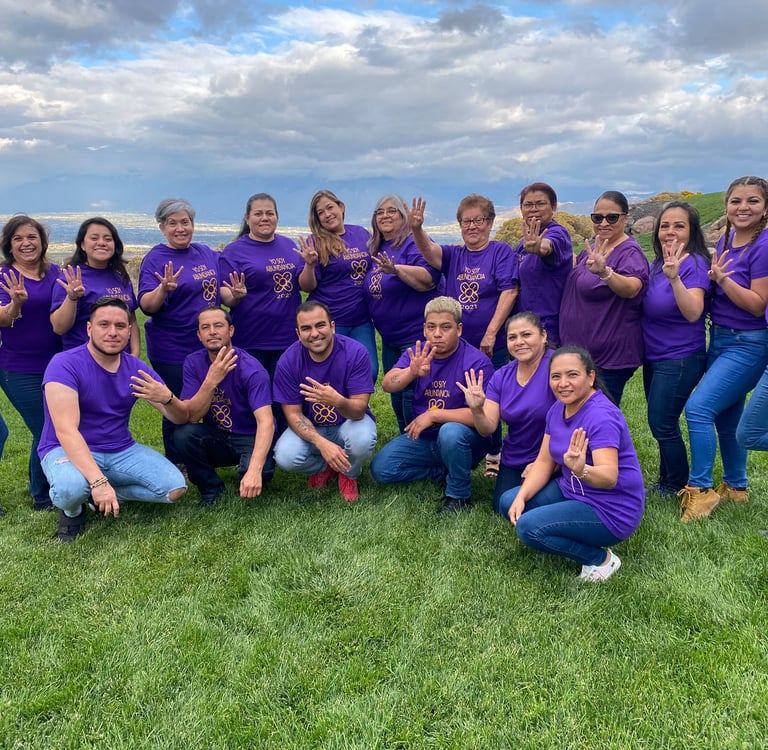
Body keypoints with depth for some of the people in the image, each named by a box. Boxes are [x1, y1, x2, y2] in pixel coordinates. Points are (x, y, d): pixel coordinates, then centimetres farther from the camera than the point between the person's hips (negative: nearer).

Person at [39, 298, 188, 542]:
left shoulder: (137, 368, -2)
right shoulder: (65, 364, -17)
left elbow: (181, 418, -3)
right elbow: (65, 430, -28)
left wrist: (167, 399, -29)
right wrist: (98, 480, -40)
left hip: (121, 450, 4)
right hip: (68, 449, -4)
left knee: (175, 488, -15)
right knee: (71, 488, -37)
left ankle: (103, 495, 6)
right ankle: (73, 510, 1)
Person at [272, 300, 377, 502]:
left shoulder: (356, 352, -23)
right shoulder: (288, 361, -17)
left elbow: (359, 410, -24)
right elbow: (293, 414, -14)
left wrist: (338, 401, -49)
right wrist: (322, 443, -32)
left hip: (349, 422, -1)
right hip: (309, 427, 2)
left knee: (363, 440, -36)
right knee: (285, 457, -28)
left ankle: (349, 474, 2)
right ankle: (325, 467, 8)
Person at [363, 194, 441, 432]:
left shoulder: (414, 243, -11)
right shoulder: (375, 249, 12)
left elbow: (428, 280, -27)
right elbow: (370, 289, 23)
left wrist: (396, 269, -38)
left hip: (417, 335, -9)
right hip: (390, 339, 9)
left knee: (413, 396, -5)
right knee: (396, 398, 17)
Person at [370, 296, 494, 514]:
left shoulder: (477, 361, -19)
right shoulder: (416, 353, -3)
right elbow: (387, 385, -17)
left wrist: (434, 415, -28)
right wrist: (412, 372, -38)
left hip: (463, 440, -5)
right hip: (422, 438, 5)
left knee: (451, 432, -38)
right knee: (381, 469, -9)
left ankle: (459, 496, -13)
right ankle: (446, 472, 5)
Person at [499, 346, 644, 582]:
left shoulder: (601, 416, -26)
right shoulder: (558, 408, 0)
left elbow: (609, 478, -36)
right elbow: (544, 461, 3)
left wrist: (581, 469, -58)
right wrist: (521, 497, -10)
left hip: (611, 511, -9)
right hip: (571, 491, 9)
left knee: (528, 527, -22)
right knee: (509, 502, 5)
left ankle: (601, 559, -3)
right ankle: (579, 541, 9)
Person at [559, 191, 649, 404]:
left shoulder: (630, 252, -17)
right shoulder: (592, 249, 8)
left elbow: (631, 288, -38)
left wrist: (605, 272, -56)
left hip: (610, 358, -9)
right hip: (579, 352, 9)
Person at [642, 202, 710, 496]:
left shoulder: (694, 264, -17)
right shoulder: (657, 264, 5)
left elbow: (693, 313, -29)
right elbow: (647, 306, 14)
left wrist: (674, 276, -44)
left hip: (680, 359, -7)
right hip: (654, 358, 7)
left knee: (661, 424, -2)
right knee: (661, 424, 16)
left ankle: (677, 488, 18)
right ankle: (666, 481, 32)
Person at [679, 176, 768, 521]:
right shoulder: (725, 241, 6)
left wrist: (722, 278, -27)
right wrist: (712, 276, -4)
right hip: (719, 339, 8)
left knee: (698, 407, -15)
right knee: (725, 415, 16)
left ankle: (700, 489, 0)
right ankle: (735, 487, 33)